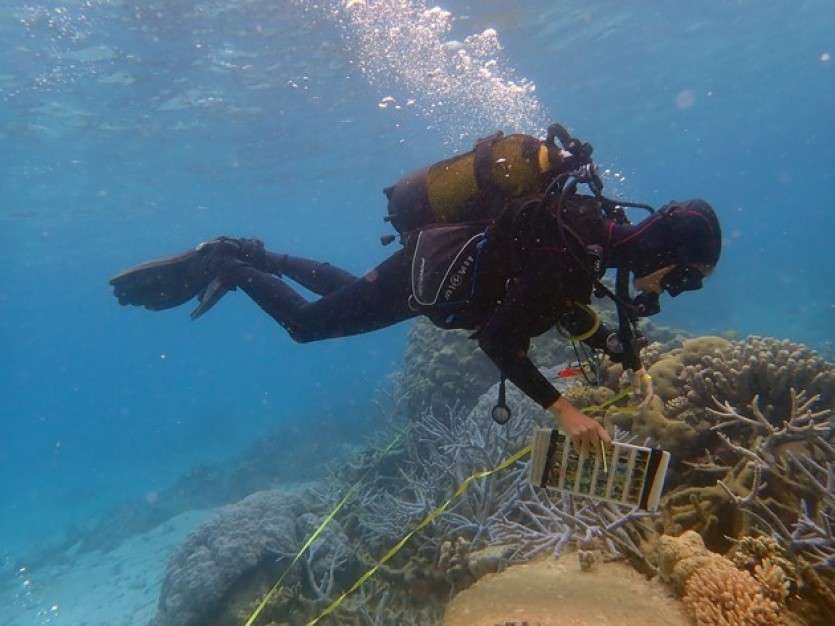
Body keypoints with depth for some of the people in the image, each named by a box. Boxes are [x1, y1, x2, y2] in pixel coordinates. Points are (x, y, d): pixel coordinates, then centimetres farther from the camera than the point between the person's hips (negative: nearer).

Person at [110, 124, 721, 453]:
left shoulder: (601, 225, -5)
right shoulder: (566, 255, -33)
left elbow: (570, 315, 8)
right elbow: (499, 344, -32)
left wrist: (632, 362, 4)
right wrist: (563, 411, -29)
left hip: (440, 259, 8)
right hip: (423, 274, -8)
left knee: (349, 291, 31)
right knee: (306, 320, 8)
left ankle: (254, 255, 42)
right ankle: (223, 266, 23)